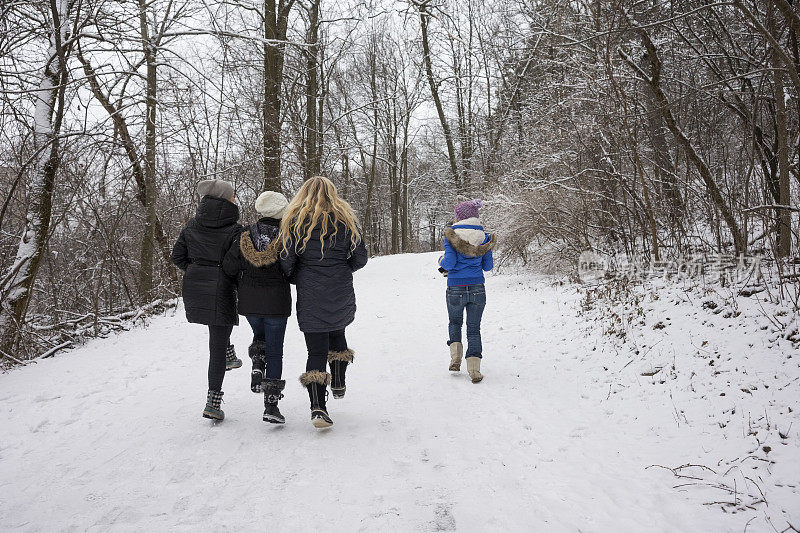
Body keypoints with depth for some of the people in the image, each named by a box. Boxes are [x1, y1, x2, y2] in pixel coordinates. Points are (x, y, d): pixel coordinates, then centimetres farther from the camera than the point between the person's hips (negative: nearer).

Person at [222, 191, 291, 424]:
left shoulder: (245, 235, -3)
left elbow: (229, 267, -3)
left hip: (249, 302, 3)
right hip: (276, 301, -3)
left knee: (260, 336, 30)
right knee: (275, 350, 5)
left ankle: (257, 369, 4)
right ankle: (271, 405, 2)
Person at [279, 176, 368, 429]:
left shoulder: (295, 221, 0)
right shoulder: (345, 219, 3)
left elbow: (287, 261, -5)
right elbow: (360, 258, 3)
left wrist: (294, 278, 15)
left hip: (310, 296, -1)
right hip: (342, 294, 2)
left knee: (316, 349, 1)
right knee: (337, 332, 28)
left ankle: (317, 408, -8)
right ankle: (339, 385, 36)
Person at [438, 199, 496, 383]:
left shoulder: (451, 235, -7)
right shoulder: (484, 237, 3)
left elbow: (449, 264, -12)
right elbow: (488, 266, 7)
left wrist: (441, 261, 9)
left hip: (455, 289, -2)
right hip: (477, 289, 2)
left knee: (455, 322, 24)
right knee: (474, 329, 10)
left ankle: (455, 358, 7)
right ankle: (474, 368, -2)